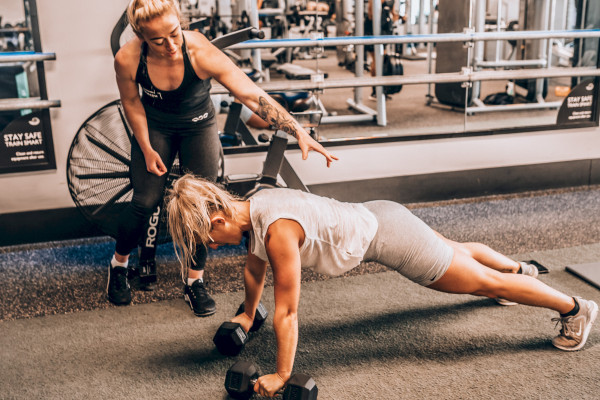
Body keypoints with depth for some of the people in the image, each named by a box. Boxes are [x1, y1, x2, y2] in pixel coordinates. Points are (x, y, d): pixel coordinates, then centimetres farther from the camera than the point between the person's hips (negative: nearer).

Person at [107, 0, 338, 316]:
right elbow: (131, 103, -8)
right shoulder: (127, 60, -29)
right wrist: (147, 149, -7)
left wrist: (299, 132, -43)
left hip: (198, 126, 0)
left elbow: (253, 97, -37)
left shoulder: (201, 53, -36)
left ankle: (194, 281, 14)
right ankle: (118, 265, 24)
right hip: (154, 126, 1)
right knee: (145, 202, -5)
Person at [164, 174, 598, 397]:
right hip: (376, 216, 8)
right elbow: (255, 267, 12)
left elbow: (287, 312, -28)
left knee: (484, 282, 9)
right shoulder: (252, 206, -7)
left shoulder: (279, 231, -34)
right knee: (456, 250, 32)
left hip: (388, 237, -8)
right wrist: (247, 315, 24)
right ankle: (520, 267, 61)